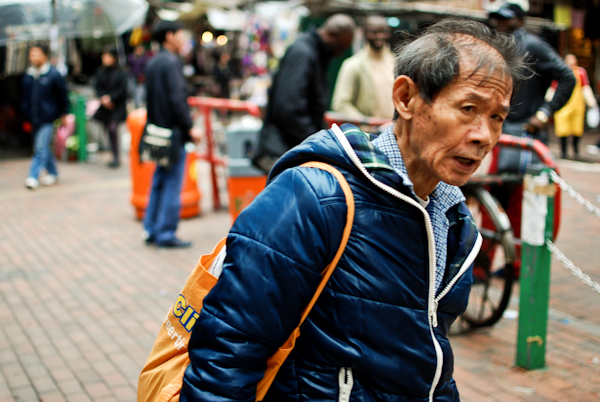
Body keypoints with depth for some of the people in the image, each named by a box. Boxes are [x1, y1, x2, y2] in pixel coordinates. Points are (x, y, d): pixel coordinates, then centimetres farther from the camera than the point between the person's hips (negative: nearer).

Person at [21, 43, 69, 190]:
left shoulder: (53, 75, -6)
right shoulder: (28, 76, 6)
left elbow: (62, 95, 2)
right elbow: (25, 97, 17)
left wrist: (63, 114, 5)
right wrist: (26, 114, 15)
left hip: (47, 118, -6)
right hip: (34, 119, 6)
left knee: (41, 148, -11)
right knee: (42, 147, 14)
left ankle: (33, 176, -12)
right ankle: (52, 173, 28)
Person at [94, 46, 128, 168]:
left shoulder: (121, 73, -6)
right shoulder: (101, 73, 6)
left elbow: (122, 89, -10)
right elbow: (98, 87, 4)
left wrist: (110, 98, -17)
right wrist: (103, 98, -13)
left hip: (118, 106, -5)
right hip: (105, 106, 5)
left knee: (112, 128, -18)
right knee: (109, 129, 5)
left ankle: (116, 157, -11)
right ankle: (115, 157, 16)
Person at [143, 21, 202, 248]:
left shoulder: (152, 63, 14)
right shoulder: (171, 62, -14)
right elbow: (176, 99, -20)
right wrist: (190, 128, -17)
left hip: (158, 131, 9)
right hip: (173, 131, -9)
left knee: (159, 182, 15)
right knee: (172, 185, -3)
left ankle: (151, 230, 20)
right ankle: (166, 234, 1)